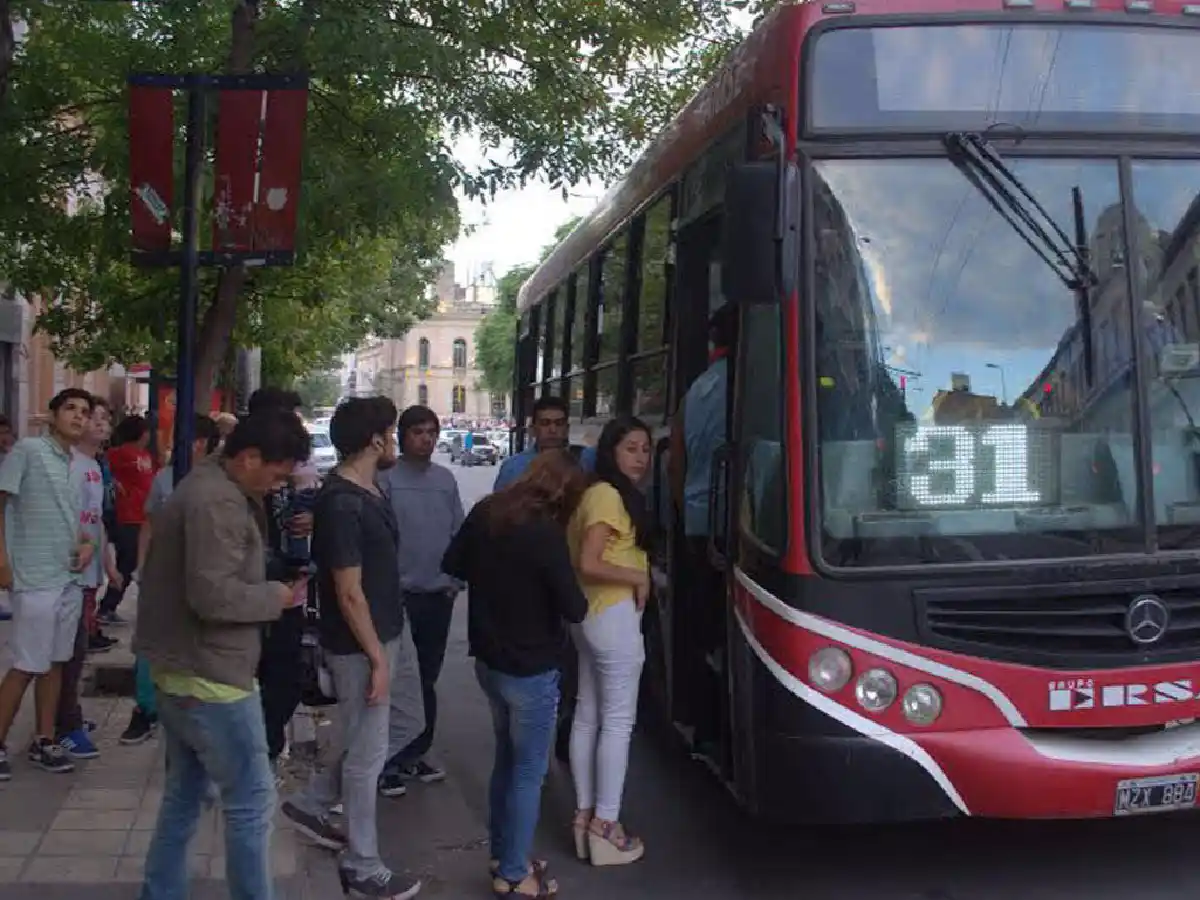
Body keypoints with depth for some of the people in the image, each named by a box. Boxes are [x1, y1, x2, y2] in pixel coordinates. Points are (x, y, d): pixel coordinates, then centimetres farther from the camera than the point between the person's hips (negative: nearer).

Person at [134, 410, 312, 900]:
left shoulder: (206, 485, 12)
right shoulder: (218, 501, -22)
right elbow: (214, 595, -29)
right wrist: (275, 596, -14)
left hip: (181, 670, 11)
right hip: (209, 676, -11)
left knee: (184, 794, 19)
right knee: (252, 801, -1)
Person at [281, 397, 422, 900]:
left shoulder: (370, 490, 8)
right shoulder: (341, 504, -23)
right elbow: (349, 593, -22)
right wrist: (376, 659, -19)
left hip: (387, 634, 10)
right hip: (360, 646, -10)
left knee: (410, 723, 20)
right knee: (367, 754, 3)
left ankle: (310, 805, 32)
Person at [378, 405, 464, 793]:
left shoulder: (446, 478, 8)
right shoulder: (386, 478, -8)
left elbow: (458, 532, 11)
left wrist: (456, 579, 4)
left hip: (439, 595, 5)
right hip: (400, 595, -5)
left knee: (427, 680, 14)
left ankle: (416, 754, 25)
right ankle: (389, 761, 9)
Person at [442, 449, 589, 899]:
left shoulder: (485, 512, -2)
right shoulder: (545, 533, -24)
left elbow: (452, 565, 12)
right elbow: (575, 608, -21)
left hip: (488, 661, 8)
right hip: (531, 671, -7)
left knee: (507, 759, 22)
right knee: (529, 772, 6)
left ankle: (502, 854, 35)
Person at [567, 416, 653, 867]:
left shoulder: (596, 493, 13)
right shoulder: (609, 496, -16)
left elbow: (579, 554, 9)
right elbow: (588, 565, -24)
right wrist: (639, 577, -13)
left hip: (591, 615, 10)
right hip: (614, 616, -10)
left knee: (587, 715, 13)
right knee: (618, 721, -3)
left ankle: (584, 813, 21)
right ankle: (605, 824, 3)